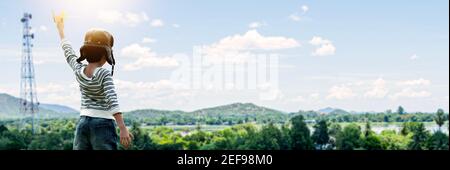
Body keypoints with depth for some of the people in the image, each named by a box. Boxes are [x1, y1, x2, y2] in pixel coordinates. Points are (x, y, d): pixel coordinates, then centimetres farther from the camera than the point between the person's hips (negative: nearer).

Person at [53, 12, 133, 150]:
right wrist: (123, 128, -28)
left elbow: (69, 53, 21)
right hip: (102, 124, -6)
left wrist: (60, 28, 37)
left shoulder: (78, 71, 4)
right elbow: (112, 101, -22)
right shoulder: (104, 74, -12)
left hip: (83, 123, 6)